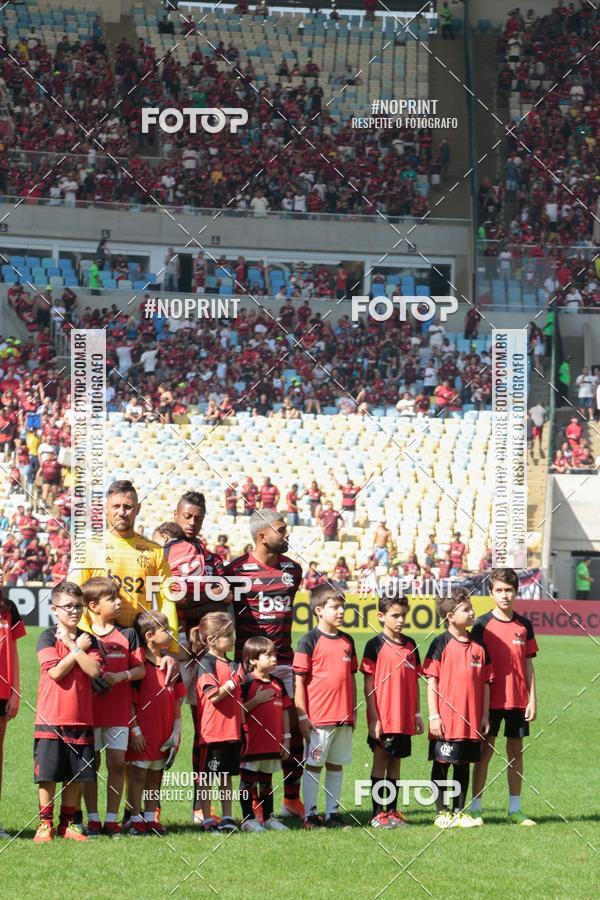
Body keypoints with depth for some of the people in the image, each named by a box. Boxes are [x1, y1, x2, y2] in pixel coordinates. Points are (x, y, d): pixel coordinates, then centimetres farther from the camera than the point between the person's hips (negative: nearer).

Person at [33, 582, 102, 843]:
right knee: (48, 773, -2)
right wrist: (78, 648, -7)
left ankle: (69, 822, 17)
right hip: (51, 718, -4)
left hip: (81, 718, 4)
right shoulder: (47, 638, -3)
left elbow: (94, 670, -8)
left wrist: (72, 645, -9)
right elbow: (55, 671, -16)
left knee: (76, 774, 7)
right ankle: (45, 823, 6)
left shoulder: (88, 640, 9)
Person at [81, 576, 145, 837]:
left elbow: (140, 670, 5)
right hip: (89, 709, -1)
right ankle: (92, 820, 10)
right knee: (91, 764, 2)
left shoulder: (127, 635, 6)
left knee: (117, 763, -1)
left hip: (119, 711, 1)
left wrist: (120, 676, -13)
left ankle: (112, 820, 7)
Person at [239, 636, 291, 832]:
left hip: (272, 743, 6)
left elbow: (284, 711, 15)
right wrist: (257, 700, -20)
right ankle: (248, 819, 5)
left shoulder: (278, 684, 10)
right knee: (248, 781, 1)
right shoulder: (247, 683, -9)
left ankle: (268, 818, 21)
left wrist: (286, 738, 12)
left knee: (266, 782, 15)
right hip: (251, 742, -6)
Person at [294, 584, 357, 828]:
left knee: (336, 765, 10)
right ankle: (310, 815, 5)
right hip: (318, 717, -6)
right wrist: (302, 716, -11)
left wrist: (353, 712, 15)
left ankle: (333, 813, 17)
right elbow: (299, 680, -8)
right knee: (313, 765, 0)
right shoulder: (310, 640, -7)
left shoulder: (347, 641, 11)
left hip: (343, 717, 6)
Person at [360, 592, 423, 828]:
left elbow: (414, 681, 15)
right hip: (382, 717, -5)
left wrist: (417, 713, 11)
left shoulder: (410, 645, 10)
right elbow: (369, 683, -7)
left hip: (404, 718, 5)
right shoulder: (375, 645, -6)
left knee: (395, 762, 10)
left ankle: (392, 811, 15)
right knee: (380, 761, -1)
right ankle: (378, 813, 2)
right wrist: (374, 718, -12)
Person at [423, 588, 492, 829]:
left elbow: (485, 682, 11)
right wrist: (433, 716, -11)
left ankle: (460, 811, 18)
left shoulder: (479, 646, 8)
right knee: (441, 765, 2)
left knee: (464, 764, 11)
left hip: (471, 719, 5)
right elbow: (432, 680, -7)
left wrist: (485, 716, 8)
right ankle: (442, 812, 9)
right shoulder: (441, 644, -6)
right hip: (445, 720, -5)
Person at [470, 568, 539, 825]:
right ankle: (475, 808, 3)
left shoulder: (524, 625, 6)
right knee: (485, 751, -1)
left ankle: (515, 809, 12)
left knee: (516, 752, 6)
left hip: (517, 700, 3)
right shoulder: (483, 625, -3)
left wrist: (532, 699, 3)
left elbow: (528, 664, 9)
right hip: (490, 699, -3)